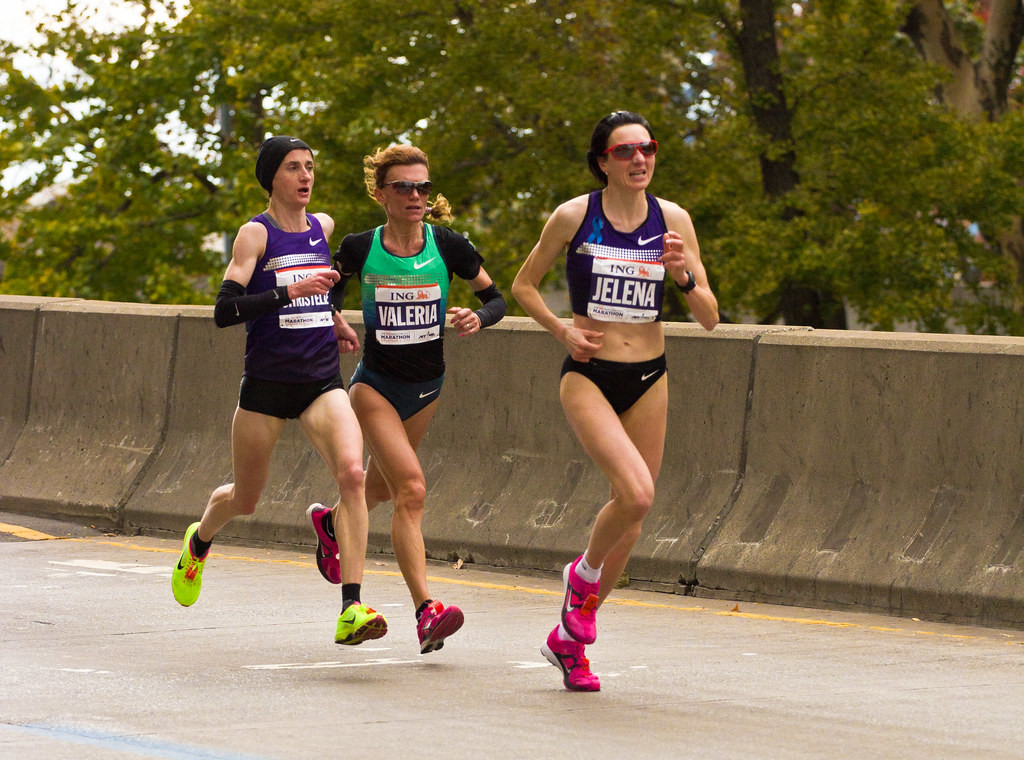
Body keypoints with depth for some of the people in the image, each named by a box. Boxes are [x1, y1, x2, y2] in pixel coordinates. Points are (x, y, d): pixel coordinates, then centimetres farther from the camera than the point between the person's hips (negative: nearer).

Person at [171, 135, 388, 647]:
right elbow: (225, 311, -19)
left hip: (322, 382, 3)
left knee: (351, 472, -23)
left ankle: (352, 610, -29)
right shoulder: (256, 234, -8)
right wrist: (291, 292, -27)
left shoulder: (322, 226, 10)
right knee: (245, 499, 13)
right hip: (266, 384, -3)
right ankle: (199, 541, 51)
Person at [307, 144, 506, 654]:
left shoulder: (448, 246, -9)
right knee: (411, 489, -20)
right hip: (375, 386, -4)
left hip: (427, 387, 4)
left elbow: (495, 298, 0)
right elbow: (330, 288, 9)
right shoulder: (359, 249, -11)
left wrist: (479, 318, -21)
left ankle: (329, 523, 56)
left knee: (381, 487, 21)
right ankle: (426, 612, -25)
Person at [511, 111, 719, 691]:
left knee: (634, 511, 7)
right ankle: (584, 575, 6)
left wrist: (685, 274, -17)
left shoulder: (673, 220, 0)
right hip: (589, 376, -4)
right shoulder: (574, 217, -6)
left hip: (649, 380, 4)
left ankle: (569, 638, 24)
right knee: (636, 492, -25)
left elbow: (710, 317, 1)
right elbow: (524, 285, 8)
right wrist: (563, 331, -7)